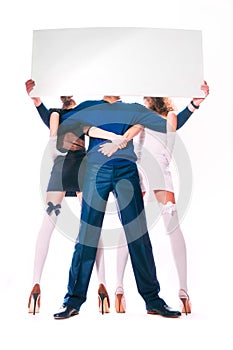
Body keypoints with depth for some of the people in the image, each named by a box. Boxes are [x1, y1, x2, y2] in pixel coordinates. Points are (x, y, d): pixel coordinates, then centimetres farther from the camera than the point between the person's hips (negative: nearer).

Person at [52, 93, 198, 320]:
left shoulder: (133, 110, 18)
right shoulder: (89, 111, 18)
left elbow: (169, 126, 12)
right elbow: (56, 128, 19)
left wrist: (192, 106, 6)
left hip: (126, 170, 1)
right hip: (96, 171, 0)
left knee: (139, 235, -2)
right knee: (87, 235, -3)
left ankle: (153, 300, 8)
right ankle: (73, 301, 7)